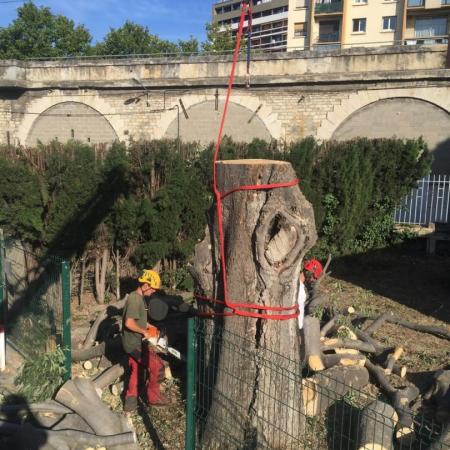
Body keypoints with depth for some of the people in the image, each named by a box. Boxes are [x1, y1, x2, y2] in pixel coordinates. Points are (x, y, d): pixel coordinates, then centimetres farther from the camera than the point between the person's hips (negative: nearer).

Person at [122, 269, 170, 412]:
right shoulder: (135, 299, -22)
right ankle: (153, 397, 12)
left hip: (135, 343, 10)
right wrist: (144, 332, -18)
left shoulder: (140, 298, 10)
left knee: (136, 371, 18)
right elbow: (129, 323, -30)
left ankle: (130, 402, 26)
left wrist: (148, 325, 12)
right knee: (157, 367, -3)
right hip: (136, 344, -10)